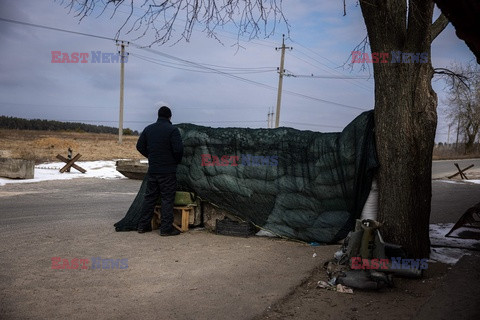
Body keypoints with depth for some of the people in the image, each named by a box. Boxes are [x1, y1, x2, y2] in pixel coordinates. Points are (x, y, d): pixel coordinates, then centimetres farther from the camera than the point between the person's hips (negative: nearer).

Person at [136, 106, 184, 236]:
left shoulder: (148, 129, 8)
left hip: (152, 170, 6)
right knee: (167, 198, 0)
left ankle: (143, 225, 19)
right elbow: (178, 149, -18)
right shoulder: (172, 130, -11)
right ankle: (166, 228, 0)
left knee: (150, 197, 14)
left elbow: (139, 146, 11)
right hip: (168, 171, -6)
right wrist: (176, 161, 1)